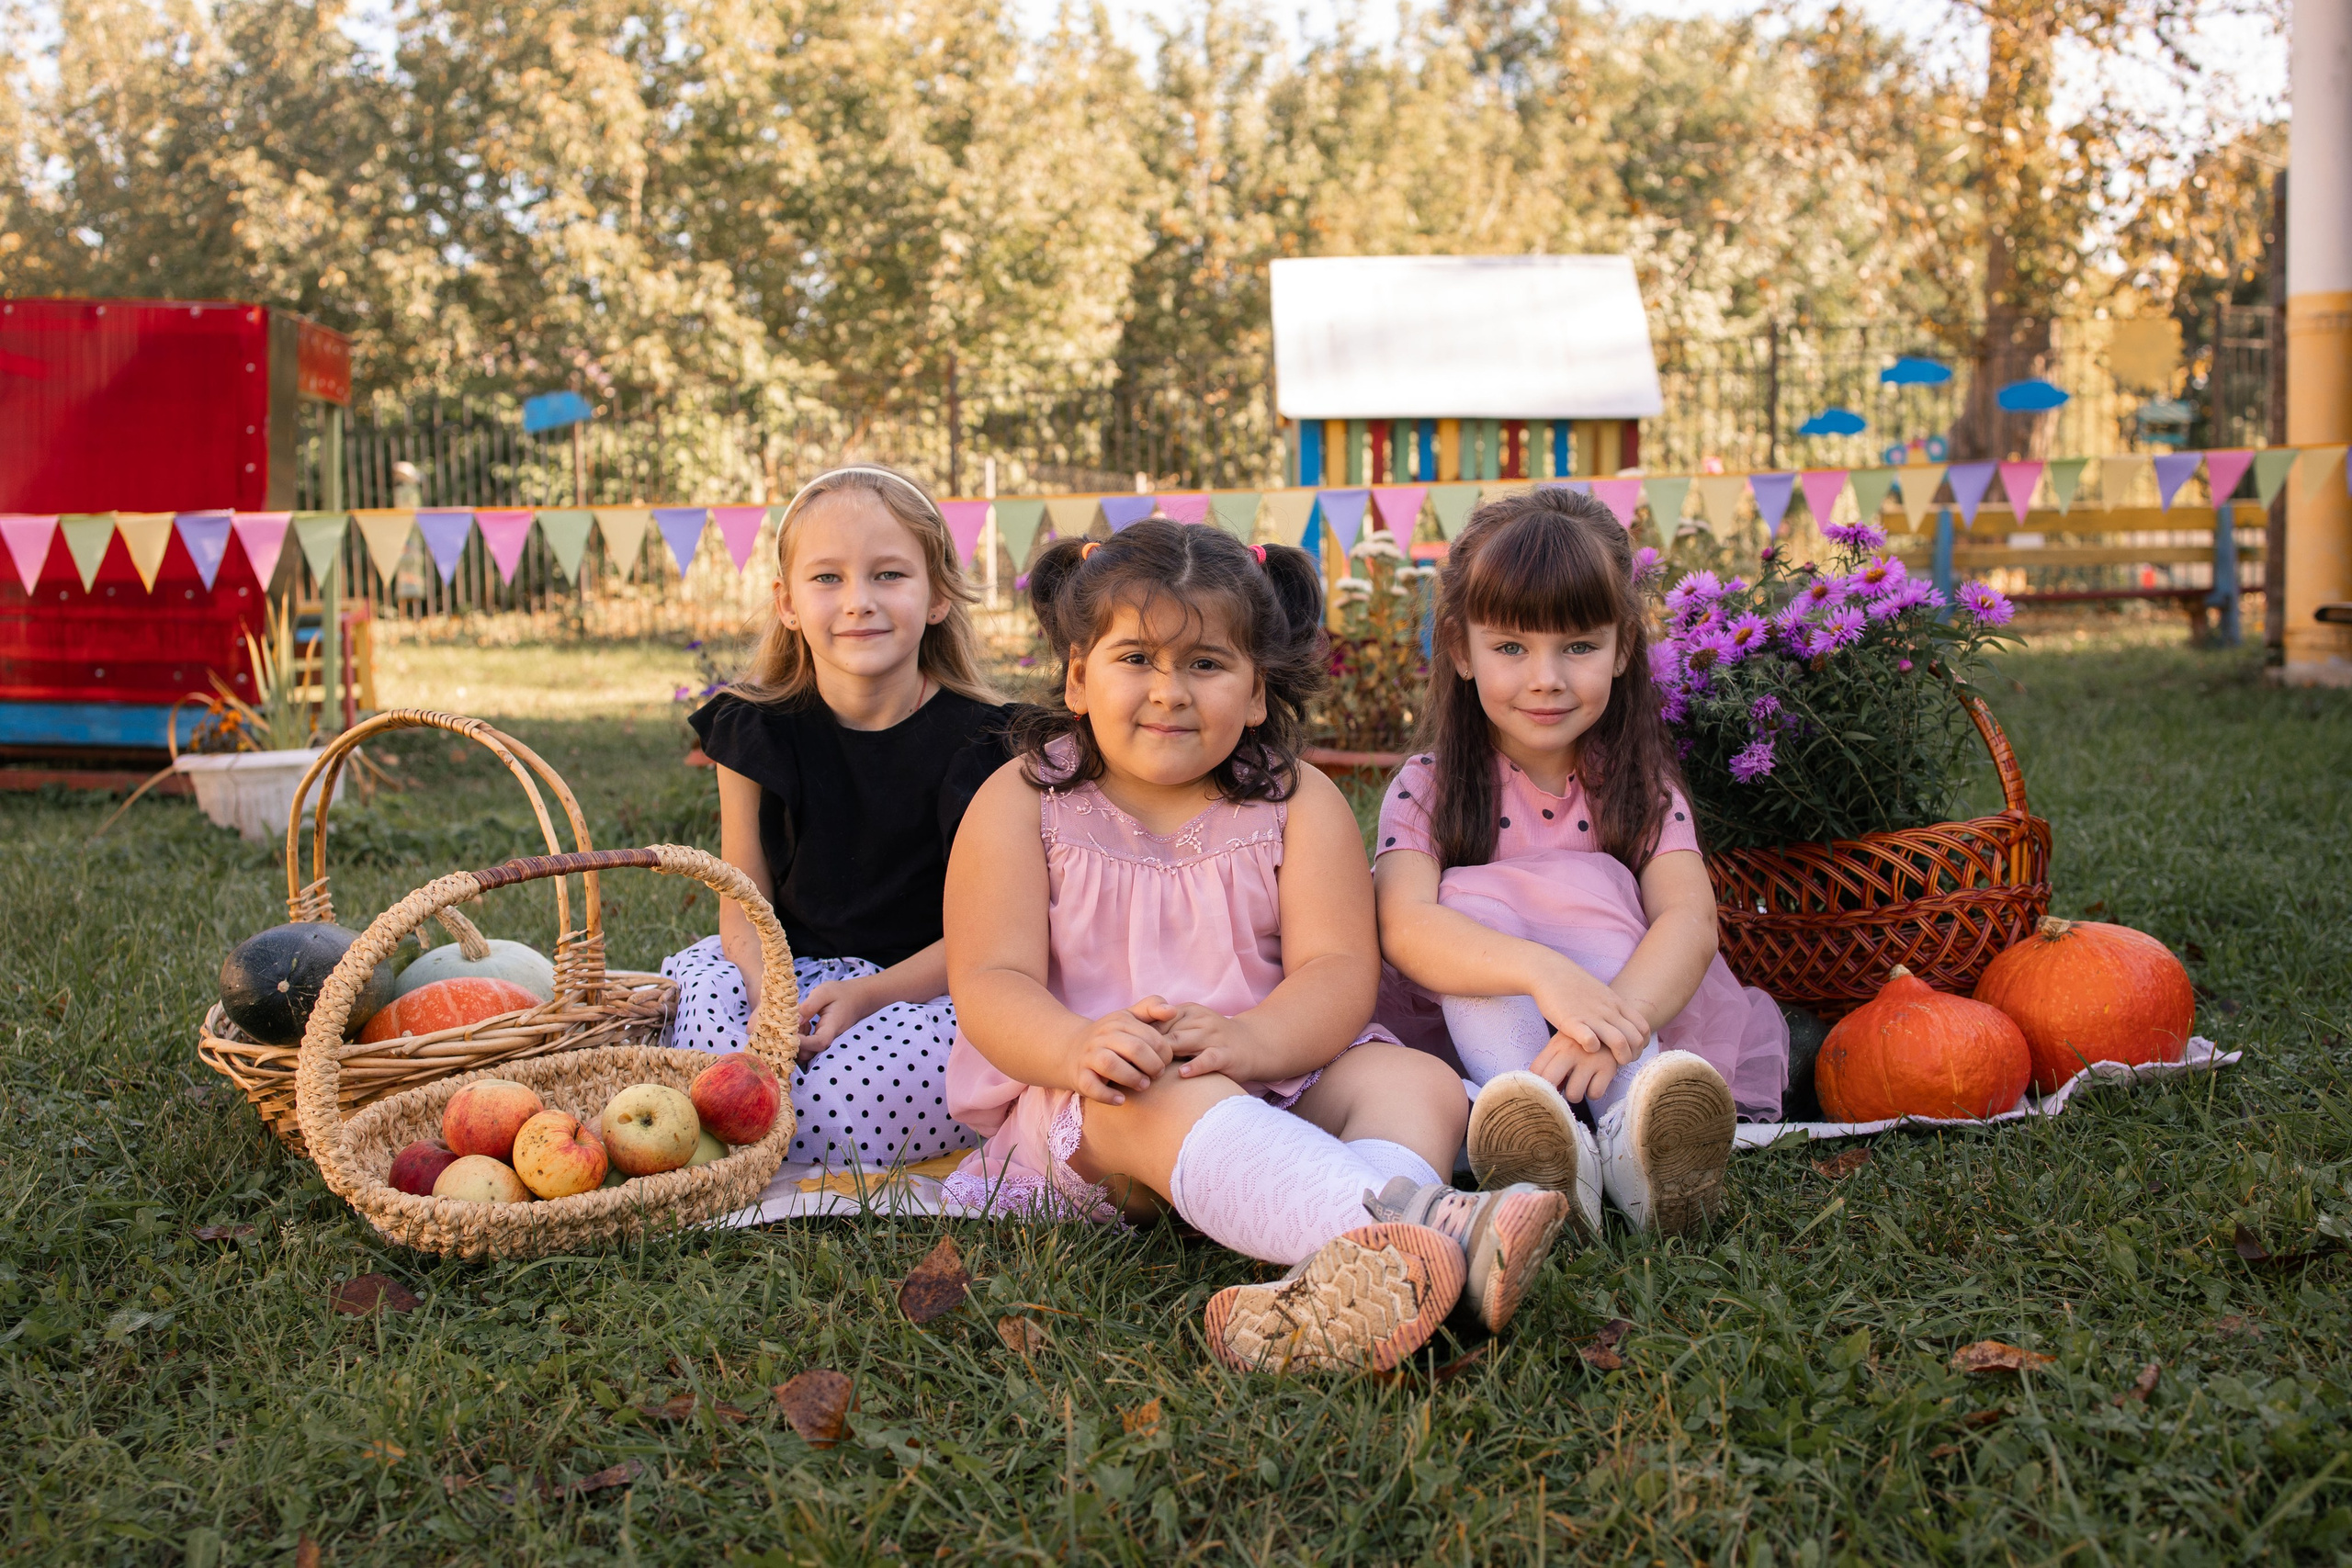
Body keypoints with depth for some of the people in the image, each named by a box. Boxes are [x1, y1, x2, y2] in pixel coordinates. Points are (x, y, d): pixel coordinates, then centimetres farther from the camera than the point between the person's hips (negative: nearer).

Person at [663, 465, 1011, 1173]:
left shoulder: (978, 743, -10)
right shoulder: (759, 730, -1)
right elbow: (745, 901, 1)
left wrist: (868, 995, -23)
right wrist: (768, 990, -21)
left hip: (931, 983, -2)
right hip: (791, 963, 3)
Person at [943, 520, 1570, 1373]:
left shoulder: (1297, 802, 8)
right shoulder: (1023, 804, 3)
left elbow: (1338, 968, -5)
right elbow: (989, 981, -7)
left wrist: (1253, 1038, -29)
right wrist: (1078, 1046, -32)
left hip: (1273, 1076, 4)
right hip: (1085, 1107, -3)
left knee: (1418, 1080, -22)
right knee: (1174, 1099, -36)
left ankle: (1333, 1285, -56)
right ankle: (1425, 1226, -63)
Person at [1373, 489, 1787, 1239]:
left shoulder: (1639, 782, 0)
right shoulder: (1429, 788, -3)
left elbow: (1688, 917, -20)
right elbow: (1405, 925, -24)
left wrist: (1612, 1016, -43)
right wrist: (1544, 972, -44)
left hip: (1638, 1031, 1)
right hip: (1479, 1040, 0)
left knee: (1592, 886, -21)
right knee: (1471, 896, -24)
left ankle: (1634, 1129, -43)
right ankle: (1531, 1138, -48)